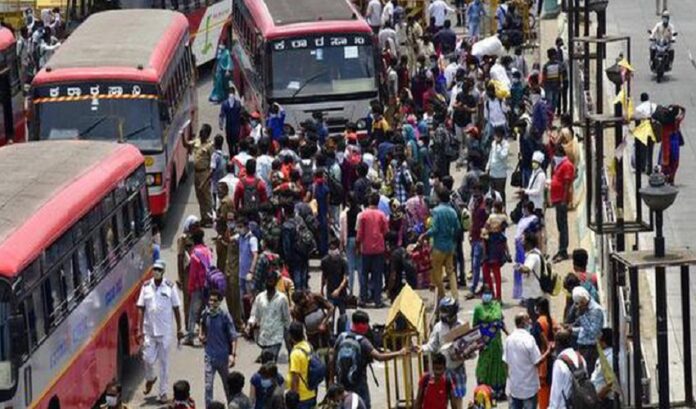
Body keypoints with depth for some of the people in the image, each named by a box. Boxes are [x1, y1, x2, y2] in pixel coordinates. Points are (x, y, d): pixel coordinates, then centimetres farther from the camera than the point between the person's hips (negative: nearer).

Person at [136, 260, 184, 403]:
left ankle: (163, 392, 14)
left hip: (165, 331, -1)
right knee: (148, 358, -1)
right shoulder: (146, 287, 0)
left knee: (164, 362, 4)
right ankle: (150, 378, 32)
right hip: (149, 330, 1)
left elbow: (176, 309, 1)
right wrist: (139, 329, -2)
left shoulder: (170, 287, -5)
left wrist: (179, 329, 2)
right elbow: (141, 309, 2)